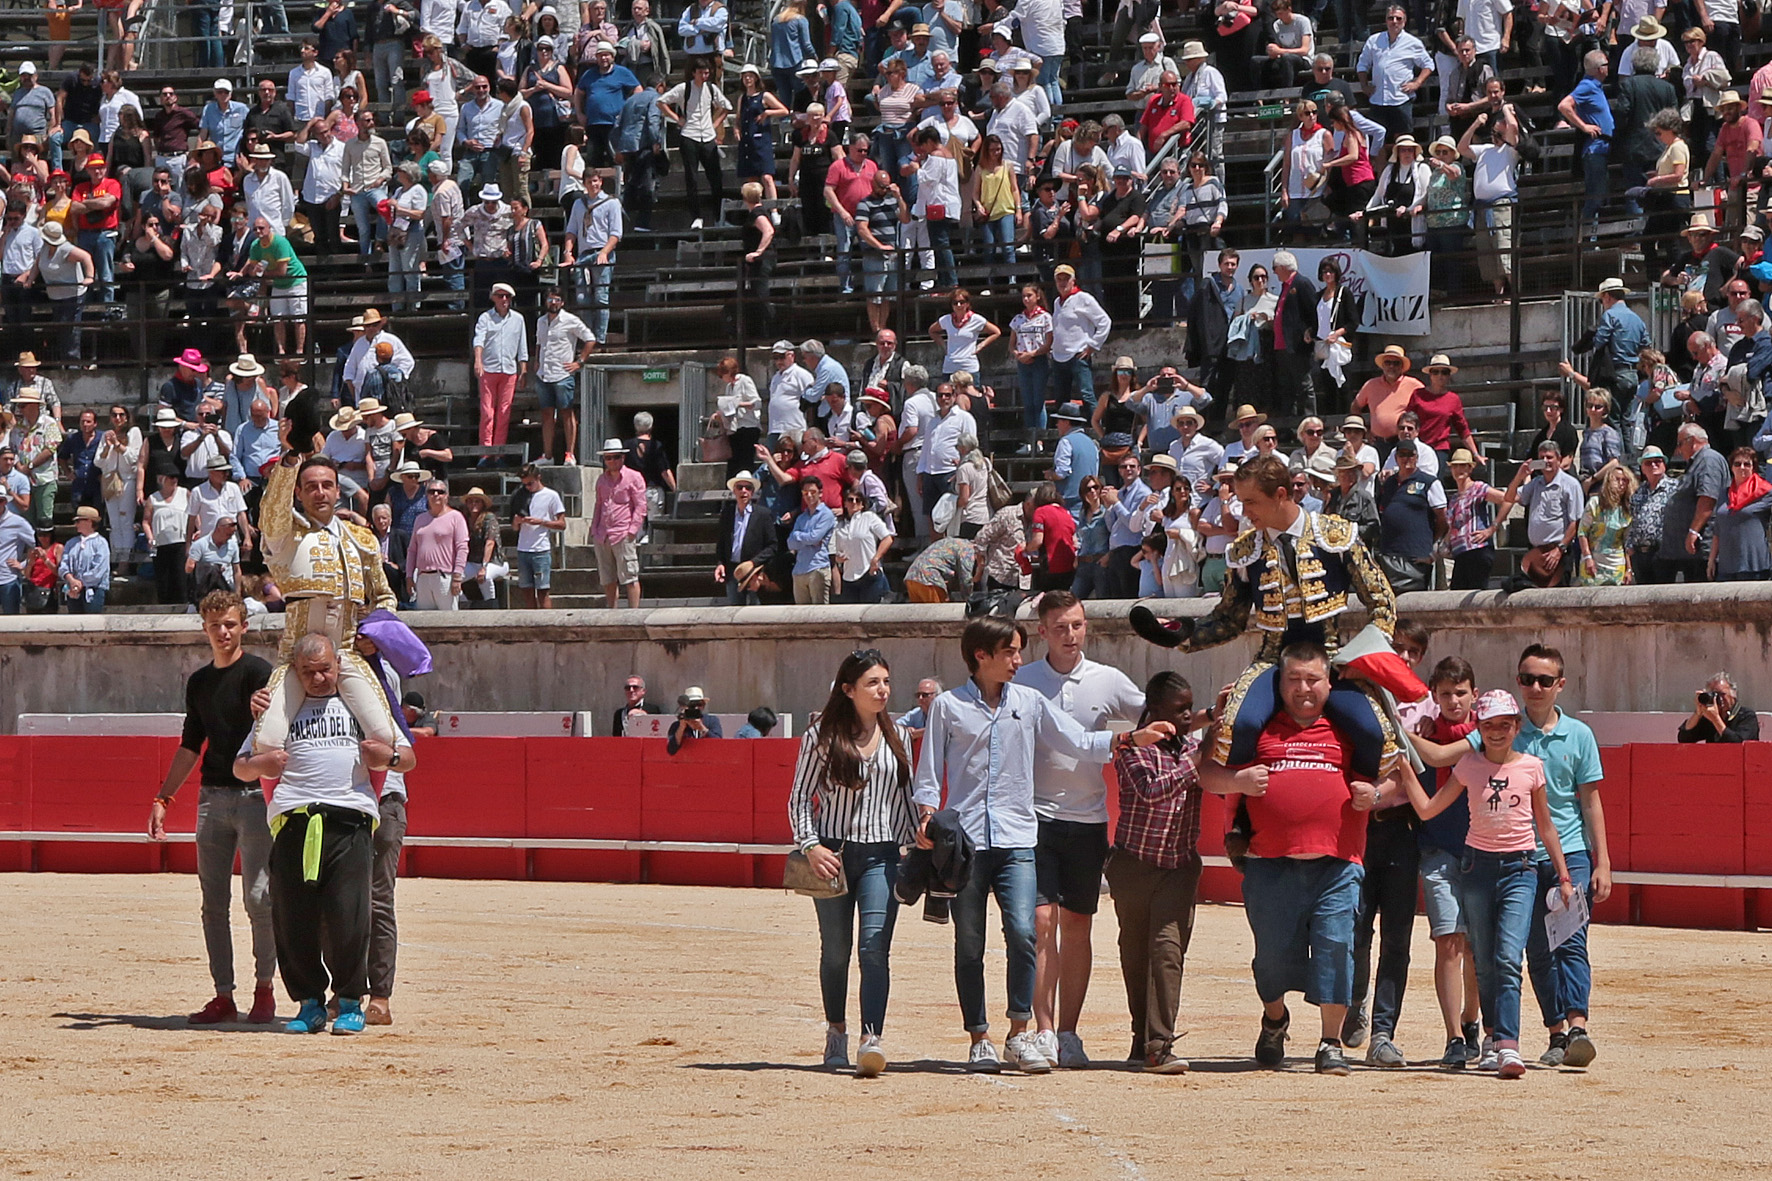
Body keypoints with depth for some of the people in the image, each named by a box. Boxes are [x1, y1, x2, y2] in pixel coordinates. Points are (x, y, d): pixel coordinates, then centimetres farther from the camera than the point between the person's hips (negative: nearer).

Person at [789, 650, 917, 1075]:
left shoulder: (899, 735, 9)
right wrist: (810, 845, -11)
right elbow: (800, 796, 1)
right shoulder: (822, 736, 0)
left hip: (881, 855, 1)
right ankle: (836, 1033, 28)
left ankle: (871, 1040, -24)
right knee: (836, 950, 9)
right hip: (833, 853, -1)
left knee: (875, 945, -15)